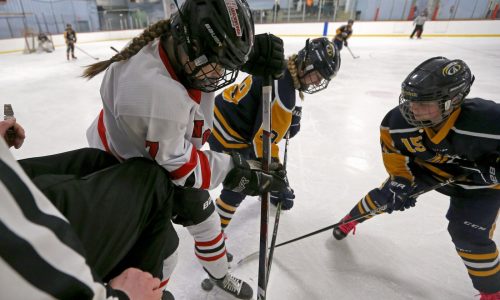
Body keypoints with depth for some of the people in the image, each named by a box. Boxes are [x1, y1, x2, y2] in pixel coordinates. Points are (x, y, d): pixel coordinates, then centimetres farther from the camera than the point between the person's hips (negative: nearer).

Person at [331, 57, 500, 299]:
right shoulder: (398, 120, -30)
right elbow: (391, 146, -10)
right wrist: (400, 179, -13)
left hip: (478, 182, -2)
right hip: (425, 164, 3)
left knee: (468, 234, -10)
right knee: (389, 192, 4)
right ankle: (353, 219, 33)